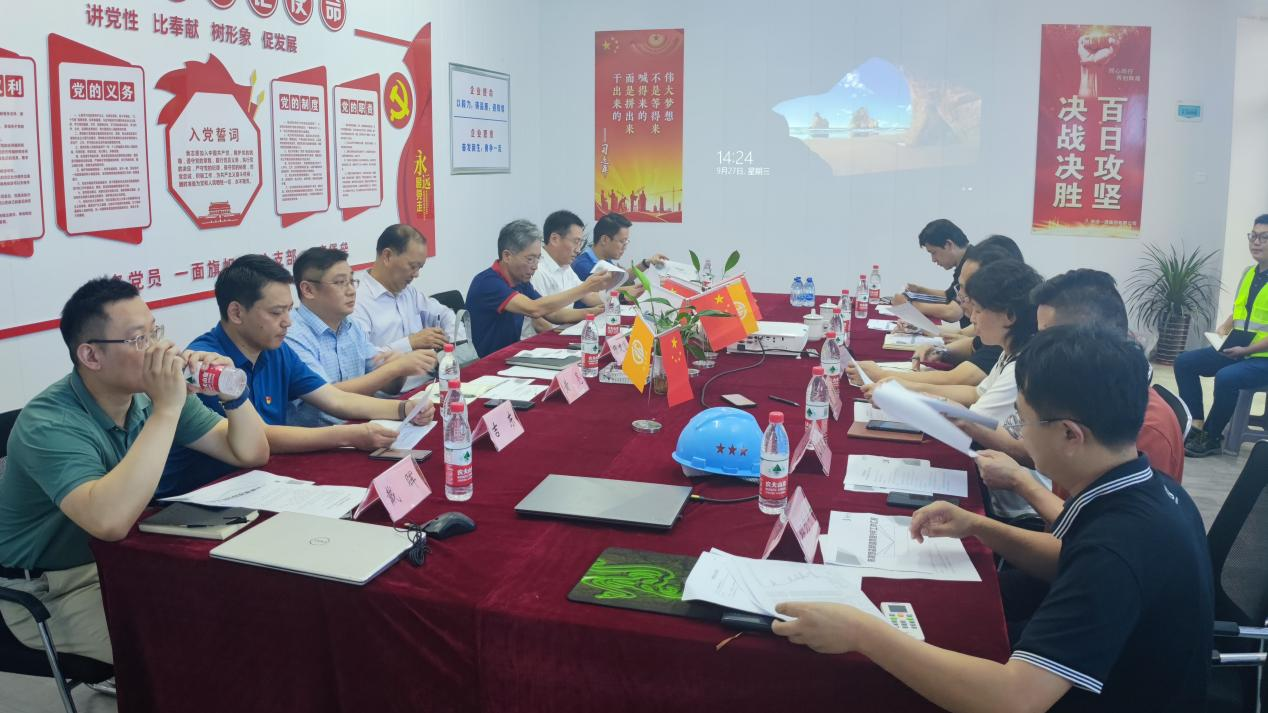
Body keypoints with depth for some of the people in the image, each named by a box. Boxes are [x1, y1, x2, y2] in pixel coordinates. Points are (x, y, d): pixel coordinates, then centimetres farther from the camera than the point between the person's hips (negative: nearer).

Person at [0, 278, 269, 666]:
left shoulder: (150, 393, -7)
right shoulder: (49, 424, -27)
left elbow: (251, 455, -3)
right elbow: (110, 521, -45)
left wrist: (232, 394, -23)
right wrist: (167, 409, -42)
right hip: (49, 591, -6)